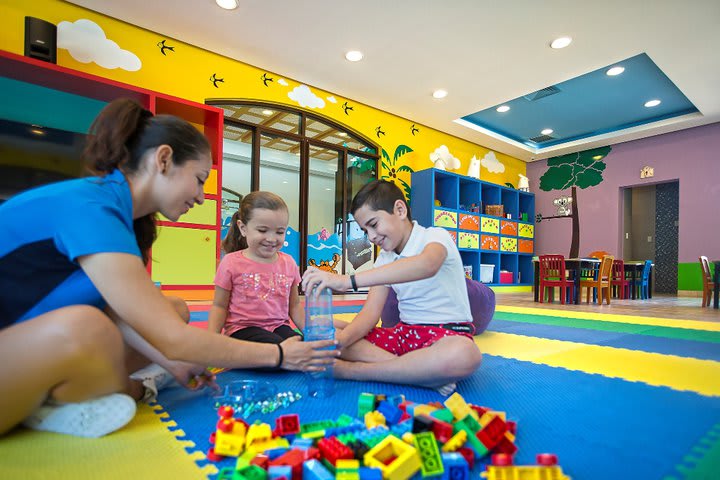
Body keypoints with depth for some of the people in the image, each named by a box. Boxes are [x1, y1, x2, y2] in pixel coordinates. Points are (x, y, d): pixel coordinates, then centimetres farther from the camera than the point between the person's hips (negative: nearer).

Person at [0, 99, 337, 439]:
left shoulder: (116, 211, 1)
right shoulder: (90, 210, -28)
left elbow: (116, 312, 0)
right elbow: (172, 339, -31)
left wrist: (173, 364, -11)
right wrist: (278, 355, -22)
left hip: (29, 345, 8)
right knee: (82, 327, -37)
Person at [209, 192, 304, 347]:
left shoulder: (289, 263, 5)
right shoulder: (232, 263, -5)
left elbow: (295, 305, 13)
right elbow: (219, 306, 2)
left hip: (279, 326, 4)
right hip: (242, 328, -3)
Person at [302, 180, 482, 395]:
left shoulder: (436, 236, -10)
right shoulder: (384, 259, 8)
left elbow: (427, 265, -36)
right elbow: (371, 312, -2)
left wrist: (348, 280, -43)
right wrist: (339, 340, -24)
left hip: (448, 333, -5)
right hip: (405, 332, 6)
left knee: (464, 355, -41)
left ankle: (348, 369, -27)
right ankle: (427, 374, -21)